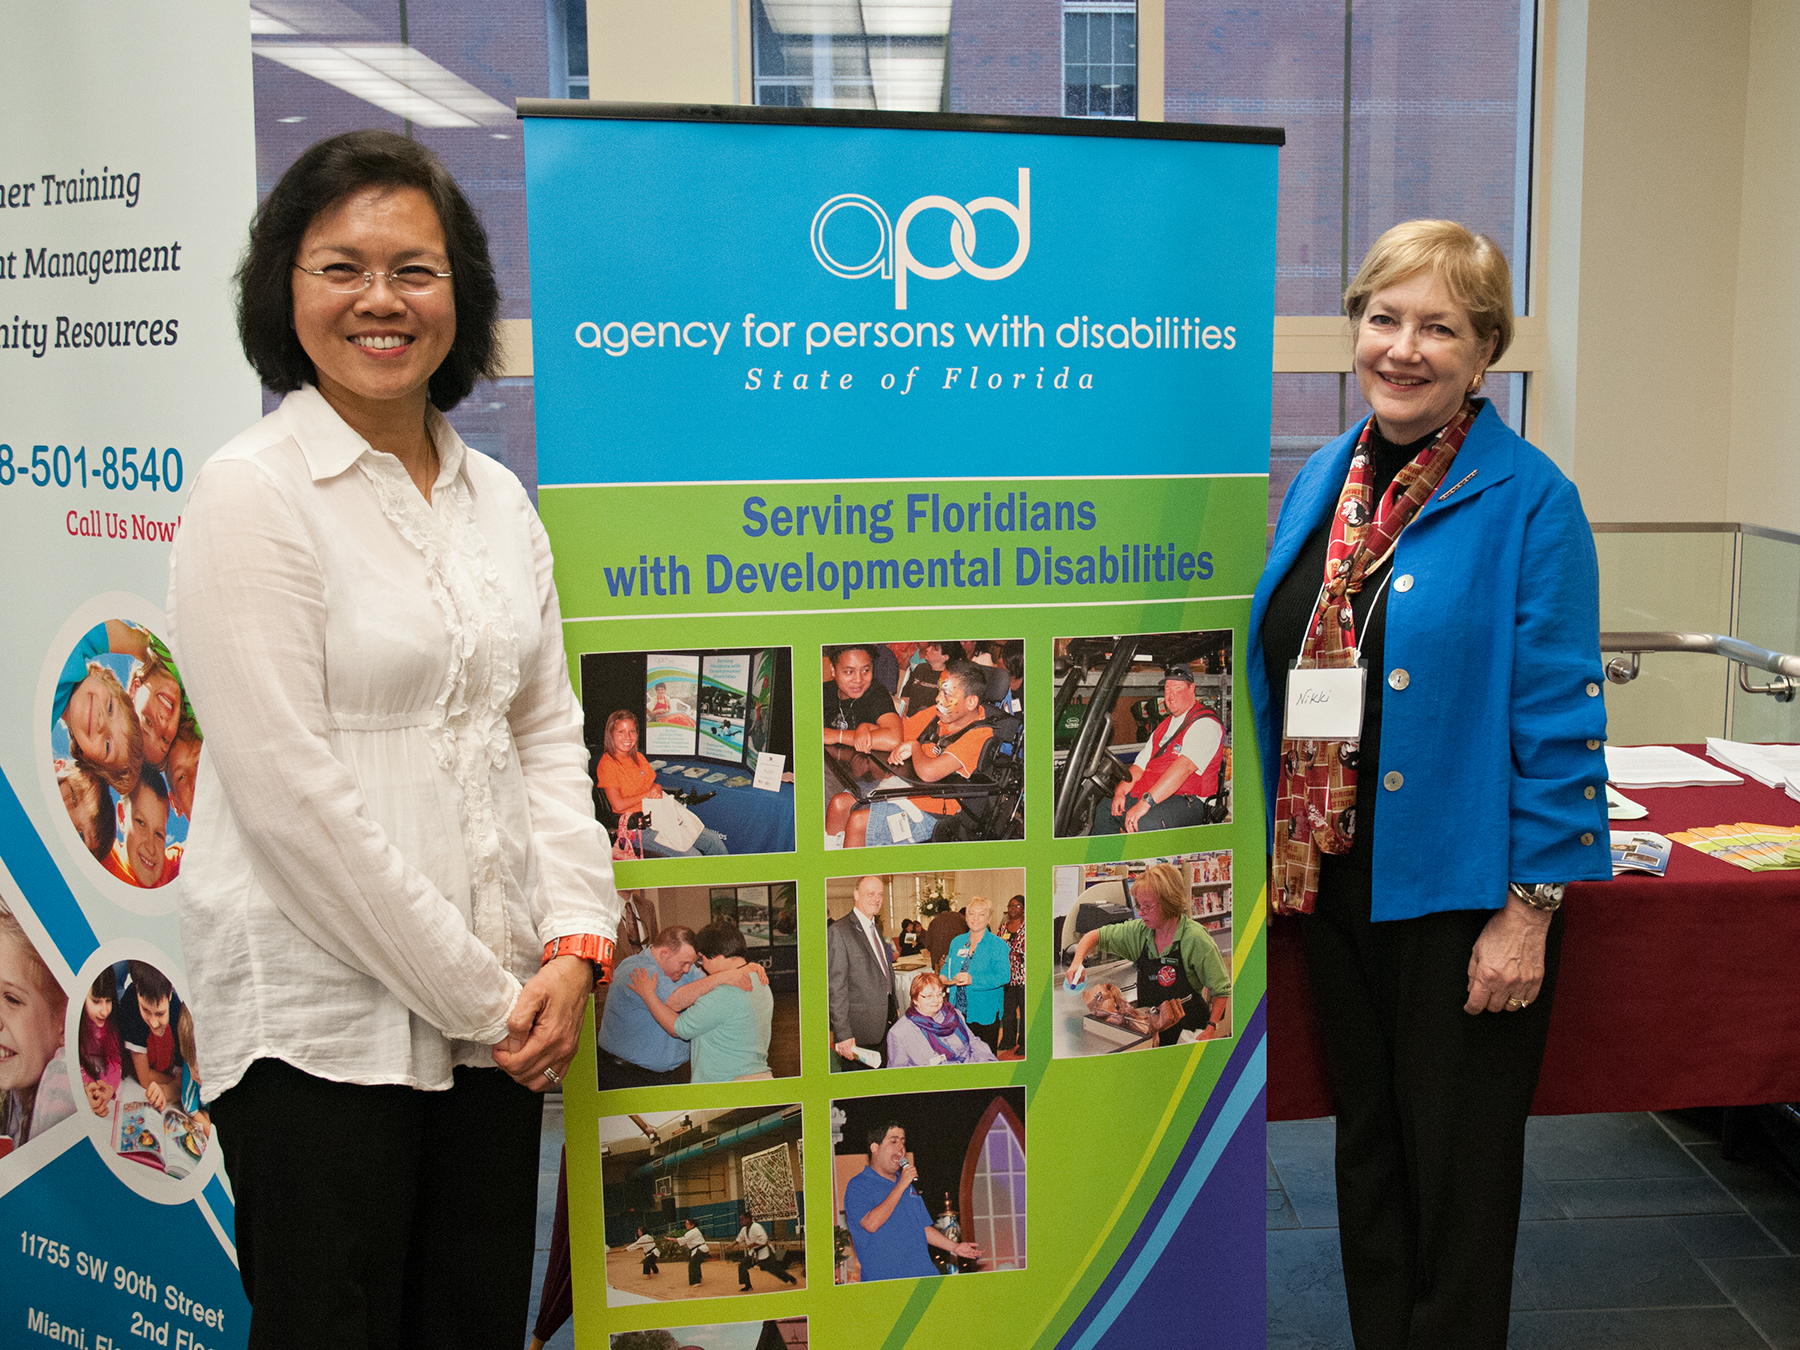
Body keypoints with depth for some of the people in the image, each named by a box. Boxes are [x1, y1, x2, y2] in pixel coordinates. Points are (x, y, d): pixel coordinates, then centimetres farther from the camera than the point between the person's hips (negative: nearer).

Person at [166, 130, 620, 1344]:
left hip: (500, 1011, 6)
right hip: (320, 1018, -5)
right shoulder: (252, 494, -9)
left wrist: (575, 941, -3)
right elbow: (290, 793, -15)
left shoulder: (498, 499, 10)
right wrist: (481, 992, -13)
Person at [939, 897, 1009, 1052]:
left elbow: (1004, 976, -15)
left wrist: (972, 980, -25)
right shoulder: (957, 941, 11)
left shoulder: (998, 944, -5)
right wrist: (943, 976, -2)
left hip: (984, 1012, -4)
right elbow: (948, 965, 23)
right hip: (958, 1009, 4)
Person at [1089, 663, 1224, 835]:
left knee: (1146, 822, -36)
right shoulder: (1165, 726, 23)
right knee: (1104, 809, 1)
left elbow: (1184, 767, -22)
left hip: (1188, 801, -9)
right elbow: (1140, 766, 21)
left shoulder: (1205, 724, -8)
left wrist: (1145, 802, -30)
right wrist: (1120, 792, -1)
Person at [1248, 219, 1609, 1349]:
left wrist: (1529, 910, -15)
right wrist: (1278, 845, 11)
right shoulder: (1321, 481, 6)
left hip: (1459, 891, -6)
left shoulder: (1529, 502, -12)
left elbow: (1560, 725, -13)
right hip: (1333, 875, 6)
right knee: (1367, 1148, 20)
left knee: (1457, 1171, 9)